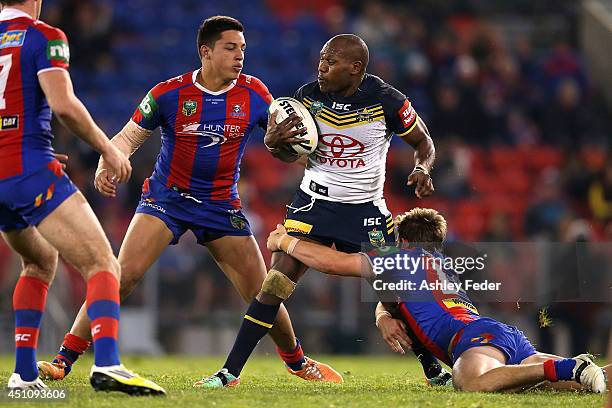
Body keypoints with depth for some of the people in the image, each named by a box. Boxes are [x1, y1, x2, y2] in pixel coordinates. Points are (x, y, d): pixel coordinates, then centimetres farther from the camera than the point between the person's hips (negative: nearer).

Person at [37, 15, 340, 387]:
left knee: (261, 292, 3)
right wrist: (106, 165, -21)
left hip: (222, 204, 2)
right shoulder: (169, 93, -10)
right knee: (124, 275, -20)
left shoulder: (254, 94, -4)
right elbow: (129, 136, -2)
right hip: (166, 198, -2)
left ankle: (297, 362, 30)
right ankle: (63, 361, -15)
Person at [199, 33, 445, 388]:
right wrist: (273, 143, -16)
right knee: (277, 282, -11)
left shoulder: (387, 101, -14)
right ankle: (231, 370, -7)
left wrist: (422, 169, -21)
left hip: (366, 210, -1)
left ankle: (433, 369, 15)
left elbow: (423, 142, 1)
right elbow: (291, 154, 7)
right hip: (314, 201, 1)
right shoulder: (309, 96, -6)